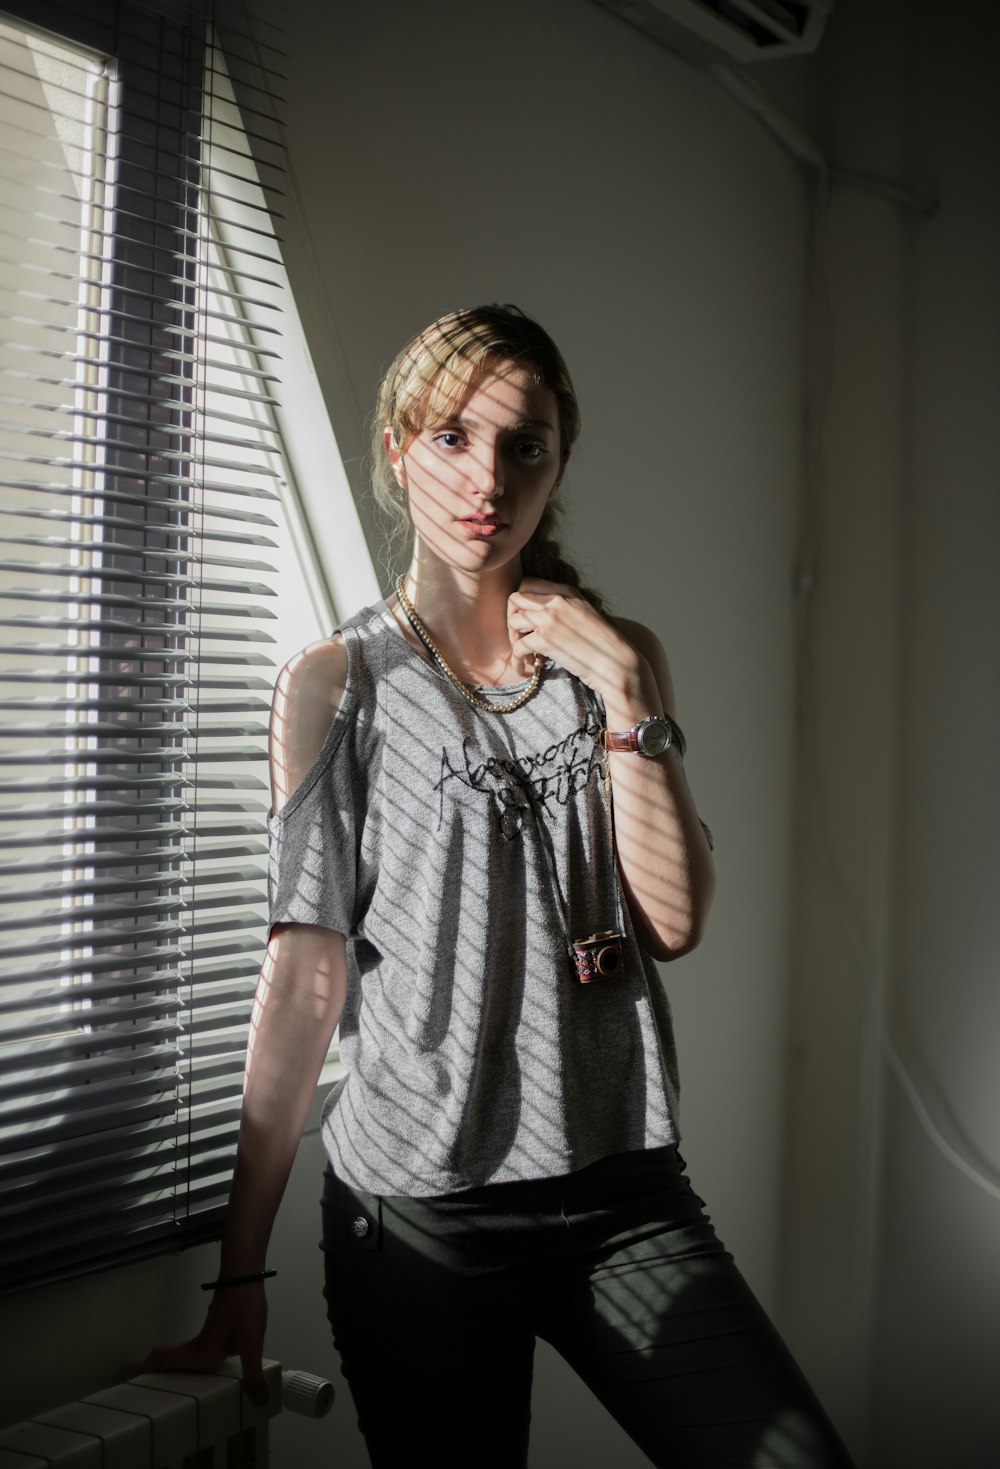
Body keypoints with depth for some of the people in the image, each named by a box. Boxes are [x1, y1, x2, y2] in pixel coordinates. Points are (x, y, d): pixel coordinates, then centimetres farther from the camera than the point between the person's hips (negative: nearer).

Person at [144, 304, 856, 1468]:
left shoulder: (621, 660, 8)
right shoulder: (335, 684, -1)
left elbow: (674, 920, -2)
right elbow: (304, 977, -5)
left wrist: (619, 687, -10)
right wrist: (240, 1270, -7)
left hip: (624, 1192, 3)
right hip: (417, 1211, -2)